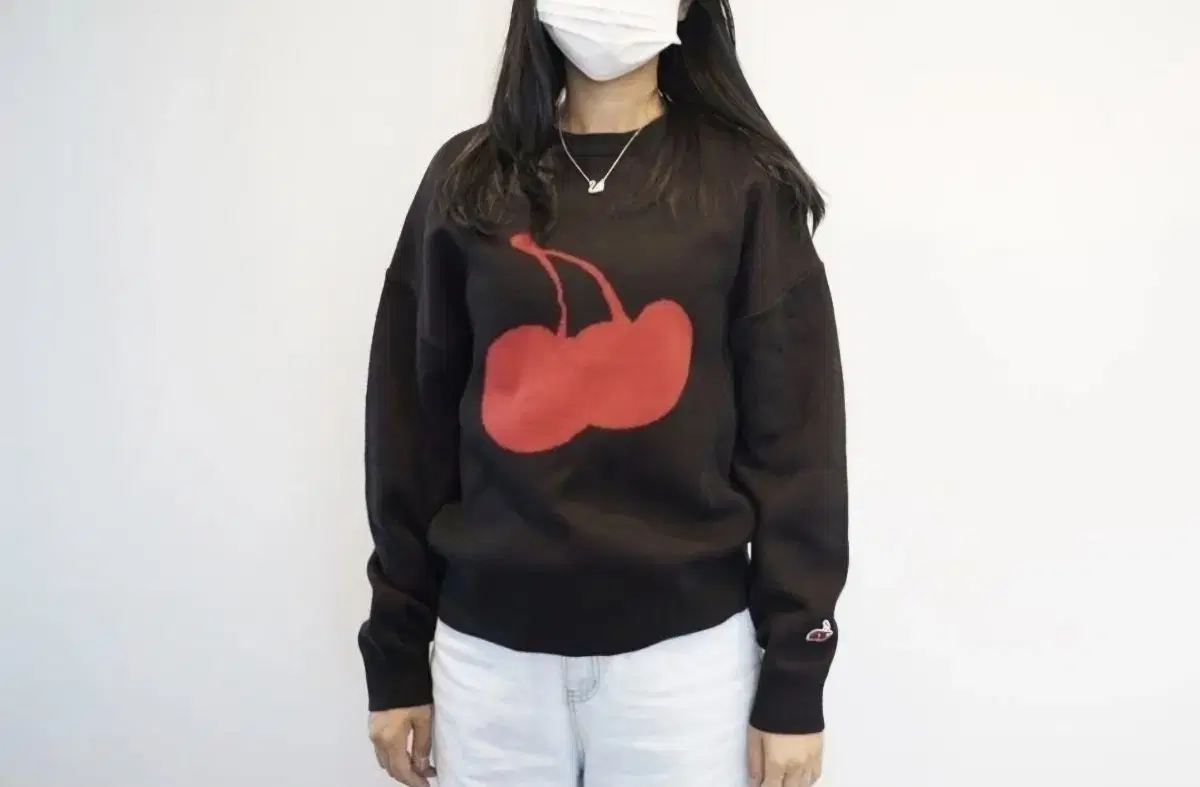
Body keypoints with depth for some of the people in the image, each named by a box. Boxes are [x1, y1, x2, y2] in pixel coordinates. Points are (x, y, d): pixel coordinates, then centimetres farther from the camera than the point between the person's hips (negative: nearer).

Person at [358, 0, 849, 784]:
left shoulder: (745, 183, -2)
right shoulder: (469, 180, 3)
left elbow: (795, 439, -3)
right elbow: (412, 425, 3)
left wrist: (794, 680, -4)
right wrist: (396, 658, 4)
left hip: (683, 643, -1)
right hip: (489, 646, 2)